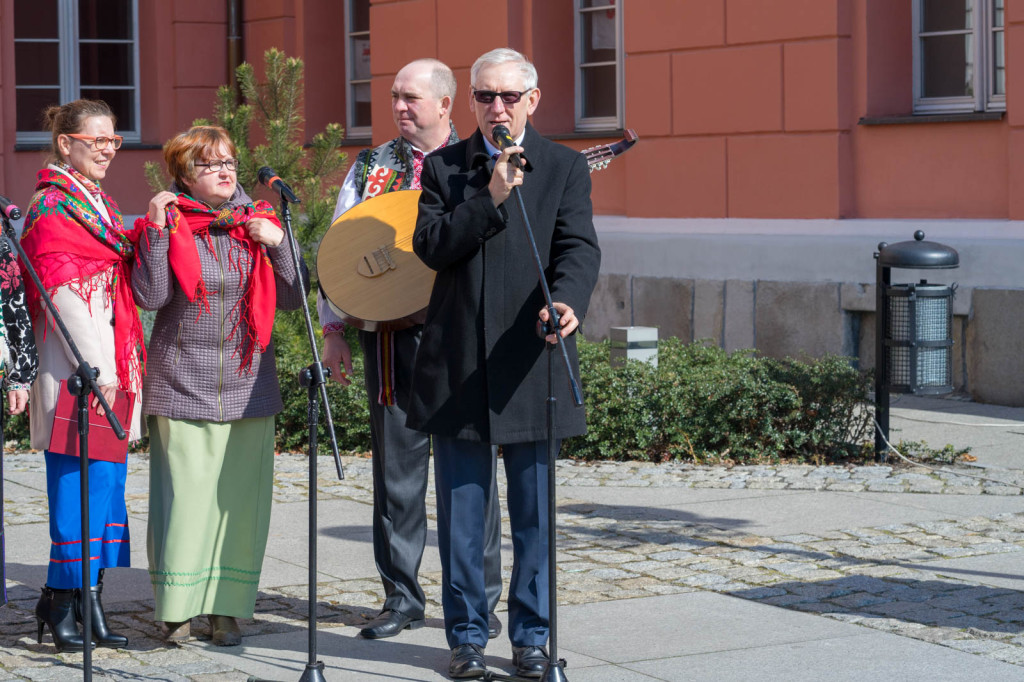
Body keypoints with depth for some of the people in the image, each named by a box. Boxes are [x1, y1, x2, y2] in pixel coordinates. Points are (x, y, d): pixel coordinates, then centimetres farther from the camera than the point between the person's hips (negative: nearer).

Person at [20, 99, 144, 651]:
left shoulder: (100, 204, 20)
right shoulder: (52, 207, -8)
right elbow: (62, 291, -15)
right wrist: (97, 369, -18)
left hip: (110, 359, 9)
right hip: (76, 360, -9)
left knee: (106, 478, 7)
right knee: (80, 478, -8)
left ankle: (88, 600, 12)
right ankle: (62, 599, -1)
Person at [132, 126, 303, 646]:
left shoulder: (258, 223, 9)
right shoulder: (167, 224, 1)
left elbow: (290, 299, 5)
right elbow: (151, 296, -10)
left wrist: (278, 243, -8)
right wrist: (157, 229, -13)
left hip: (246, 384, 3)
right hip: (182, 384, -3)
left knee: (240, 497, 2)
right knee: (185, 495, -4)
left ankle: (226, 608, 10)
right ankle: (178, 606, 7)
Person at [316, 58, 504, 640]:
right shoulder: (372, 167, 11)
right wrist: (334, 329, 6)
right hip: (392, 335, 2)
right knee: (397, 469, 5)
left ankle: (479, 599, 11)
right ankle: (402, 597, 15)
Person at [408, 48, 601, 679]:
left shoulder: (566, 167, 4)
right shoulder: (443, 167, 8)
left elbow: (579, 247, -9)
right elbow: (430, 245, -4)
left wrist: (567, 302, -29)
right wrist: (490, 198, -15)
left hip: (530, 362, -1)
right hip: (458, 365, 1)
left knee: (534, 513, 5)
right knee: (461, 512, 7)